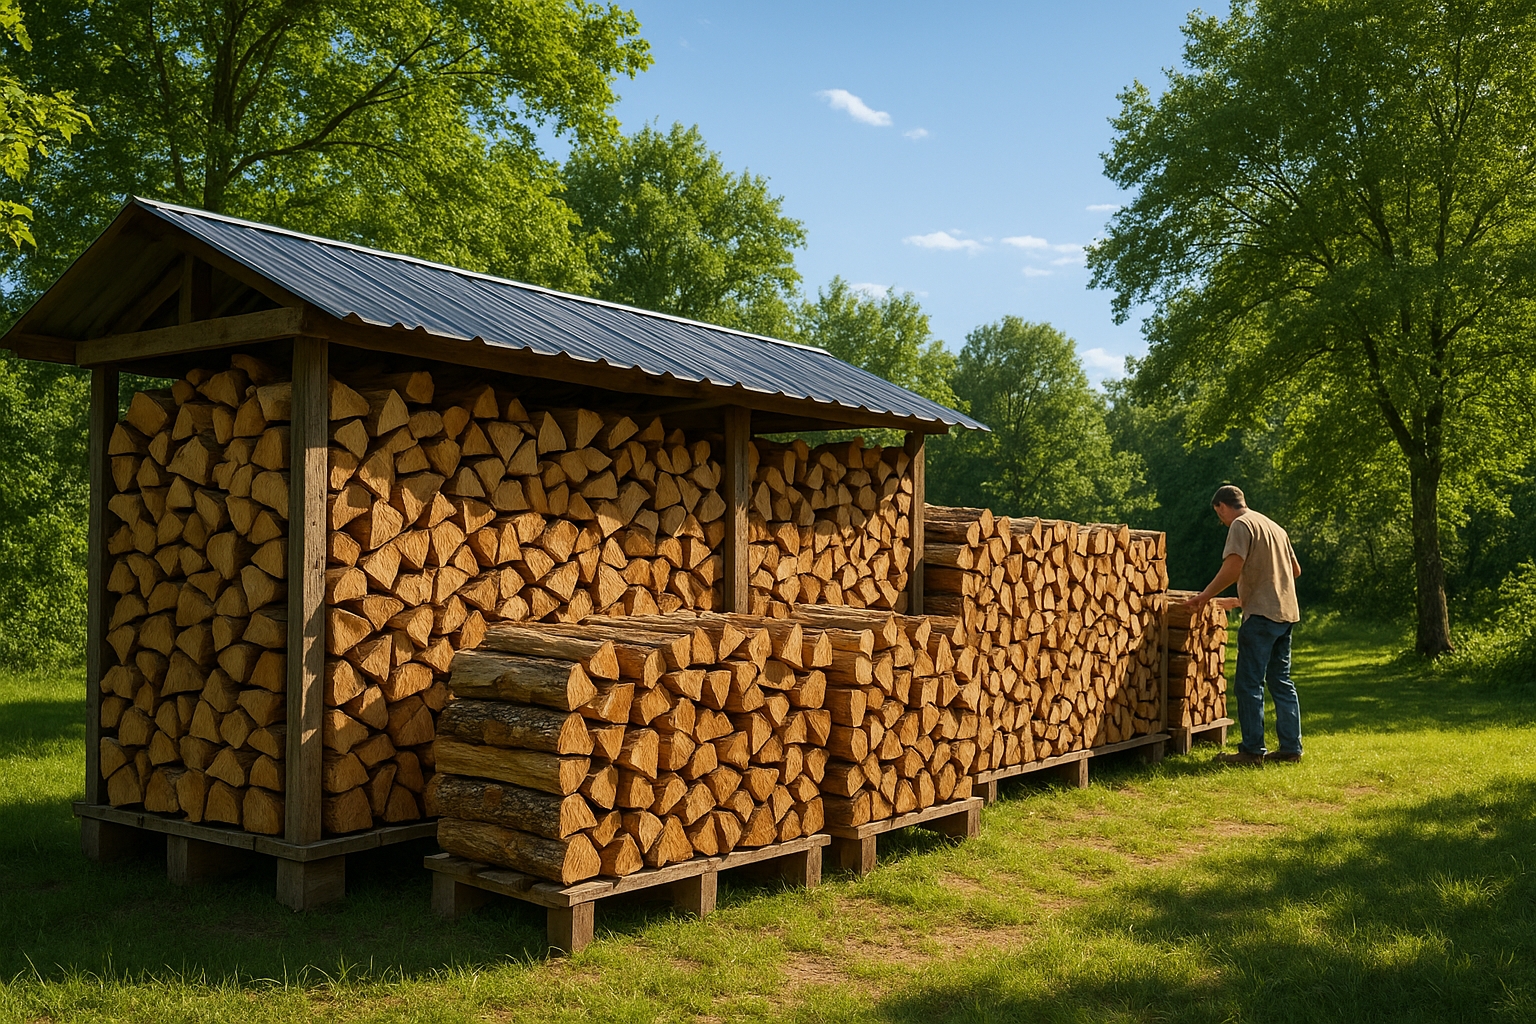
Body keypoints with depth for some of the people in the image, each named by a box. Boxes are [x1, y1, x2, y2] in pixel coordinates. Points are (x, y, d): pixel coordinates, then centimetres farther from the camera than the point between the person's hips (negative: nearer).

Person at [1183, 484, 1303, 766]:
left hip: (1262, 615, -9)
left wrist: (1203, 596, -9)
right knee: (1281, 682, 13)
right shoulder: (1274, 526, 21)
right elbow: (1296, 570, 28)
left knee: (1249, 684, -5)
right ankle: (1291, 748, 14)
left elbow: (1232, 569, -20)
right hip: (1286, 613, 9)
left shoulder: (1241, 525, -6)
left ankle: (1252, 751, -4)